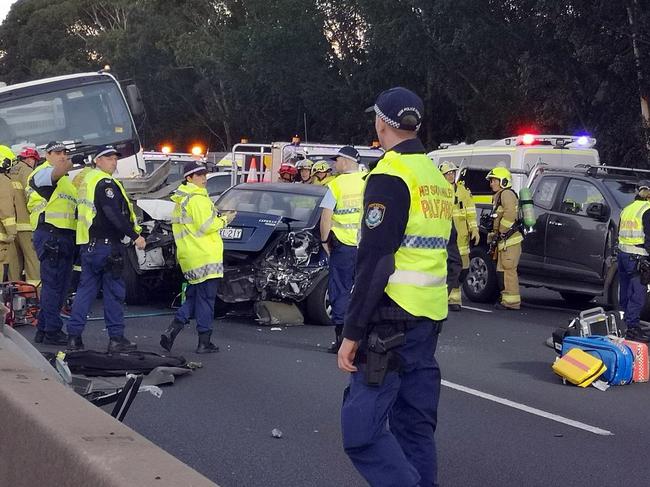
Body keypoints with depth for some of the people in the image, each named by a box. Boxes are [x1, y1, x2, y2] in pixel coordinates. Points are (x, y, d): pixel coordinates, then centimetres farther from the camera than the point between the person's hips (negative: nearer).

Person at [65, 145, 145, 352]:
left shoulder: (88, 180, 18)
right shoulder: (104, 183, -13)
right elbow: (114, 215, -22)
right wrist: (135, 236, -20)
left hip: (88, 245, 9)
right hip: (106, 244, -9)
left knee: (86, 289, 11)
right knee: (114, 290, -2)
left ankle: (74, 336, 9)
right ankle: (116, 338, 1)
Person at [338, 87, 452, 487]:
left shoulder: (390, 175, -11)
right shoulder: (437, 177, 17)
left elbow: (374, 261, -17)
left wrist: (352, 332, -16)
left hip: (393, 317, -9)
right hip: (430, 318, 9)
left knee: (362, 426, -10)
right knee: (415, 425, 12)